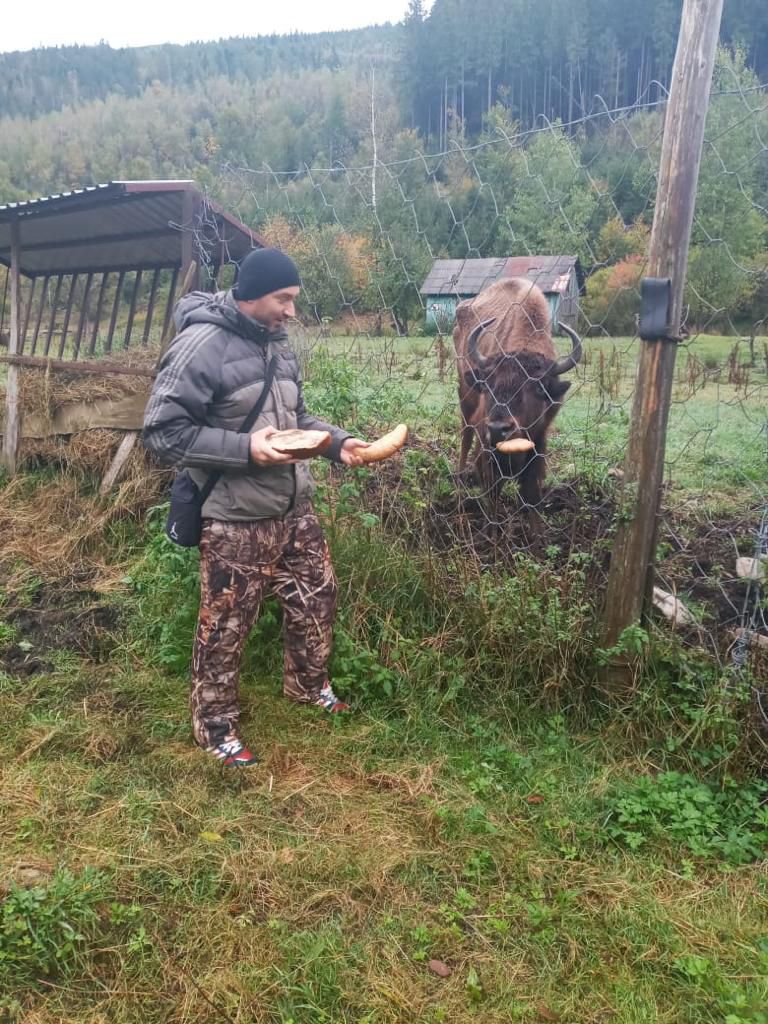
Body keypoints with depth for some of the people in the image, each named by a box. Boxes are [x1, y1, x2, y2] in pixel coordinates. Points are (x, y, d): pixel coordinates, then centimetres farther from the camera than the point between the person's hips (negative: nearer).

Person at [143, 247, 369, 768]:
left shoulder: (277, 344, 8)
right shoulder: (202, 345, -17)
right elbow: (162, 431, -19)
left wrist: (338, 441, 1)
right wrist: (245, 449, -26)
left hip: (295, 508, 8)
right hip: (236, 520, -8)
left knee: (317, 598, 19)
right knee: (225, 626, 6)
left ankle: (309, 685, 43)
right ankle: (216, 724, 28)